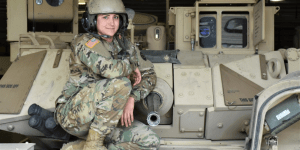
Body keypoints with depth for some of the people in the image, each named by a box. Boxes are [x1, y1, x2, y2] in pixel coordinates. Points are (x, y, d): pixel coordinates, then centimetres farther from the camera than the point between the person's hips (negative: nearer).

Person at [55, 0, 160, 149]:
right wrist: (132, 65, -11)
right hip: (74, 114, -7)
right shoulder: (85, 42, -15)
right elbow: (111, 69, -33)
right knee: (121, 84, -30)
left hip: (100, 119, 7)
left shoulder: (123, 44, 6)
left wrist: (131, 98, -13)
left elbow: (149, 75, 5)